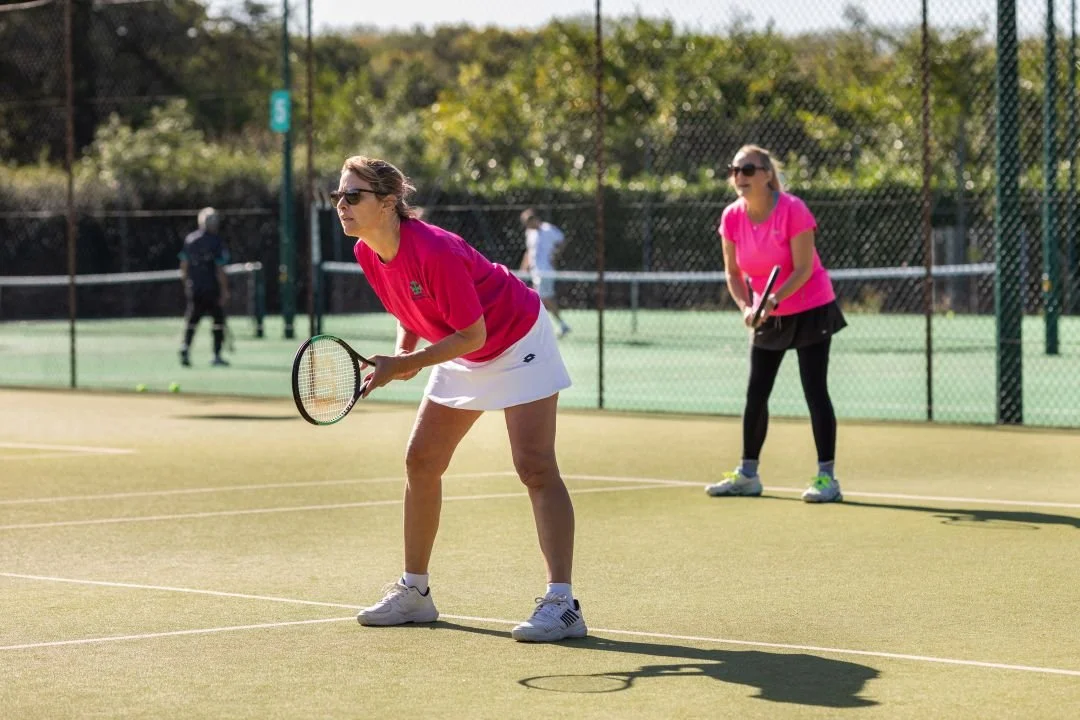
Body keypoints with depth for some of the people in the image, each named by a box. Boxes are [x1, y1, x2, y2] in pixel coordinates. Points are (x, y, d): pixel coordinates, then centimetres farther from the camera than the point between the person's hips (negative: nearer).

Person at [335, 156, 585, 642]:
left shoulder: (434, 251, -33)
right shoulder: (367, 253, -8)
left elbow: (473, 335, -28)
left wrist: (404, 365, -28)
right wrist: (402, 354, -9)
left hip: (516, 342, -9)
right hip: (463, 357, 9)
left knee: (535, 466, -16)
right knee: (421, 461, 6)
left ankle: (561, 603, -20)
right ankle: (414, 591, 17)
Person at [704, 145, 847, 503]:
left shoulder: (792, 210, -22)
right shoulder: (732, 217, -7)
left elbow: (804, 269, -21)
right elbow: (733, 272, 1)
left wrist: (773, 300, -33)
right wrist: (746, 306, -15)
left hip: (810, 309, -6)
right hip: (768, 315, 6)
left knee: (815, 391, -9)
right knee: (756, 395, 8)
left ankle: (826, 477, -6)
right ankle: (747, 475, 19)